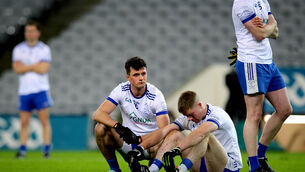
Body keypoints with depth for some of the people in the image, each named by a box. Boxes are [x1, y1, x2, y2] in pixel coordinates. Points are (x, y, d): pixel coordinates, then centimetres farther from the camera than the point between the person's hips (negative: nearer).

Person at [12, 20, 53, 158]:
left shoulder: (44, 49, -1)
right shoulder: (18, 49, 6)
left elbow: (43, 69, -13)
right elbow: (17, 69, -6)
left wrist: (25, 66, -6)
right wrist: (35, 66, -9)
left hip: (40, 90, -2)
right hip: (24, 91, 2)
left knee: (44, 120, -5)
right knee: (24, 122, 3)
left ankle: (46, 149, -4)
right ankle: (22, 150, 6)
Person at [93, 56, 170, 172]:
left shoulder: (156, 95, -15)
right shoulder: (121, 90, -8)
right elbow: (98, 114, -17)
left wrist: (138, 139, -34)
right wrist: (118, 126, -35)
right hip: (127, 141, 3)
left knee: (159, 147, -38)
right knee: (101, 128, -22)